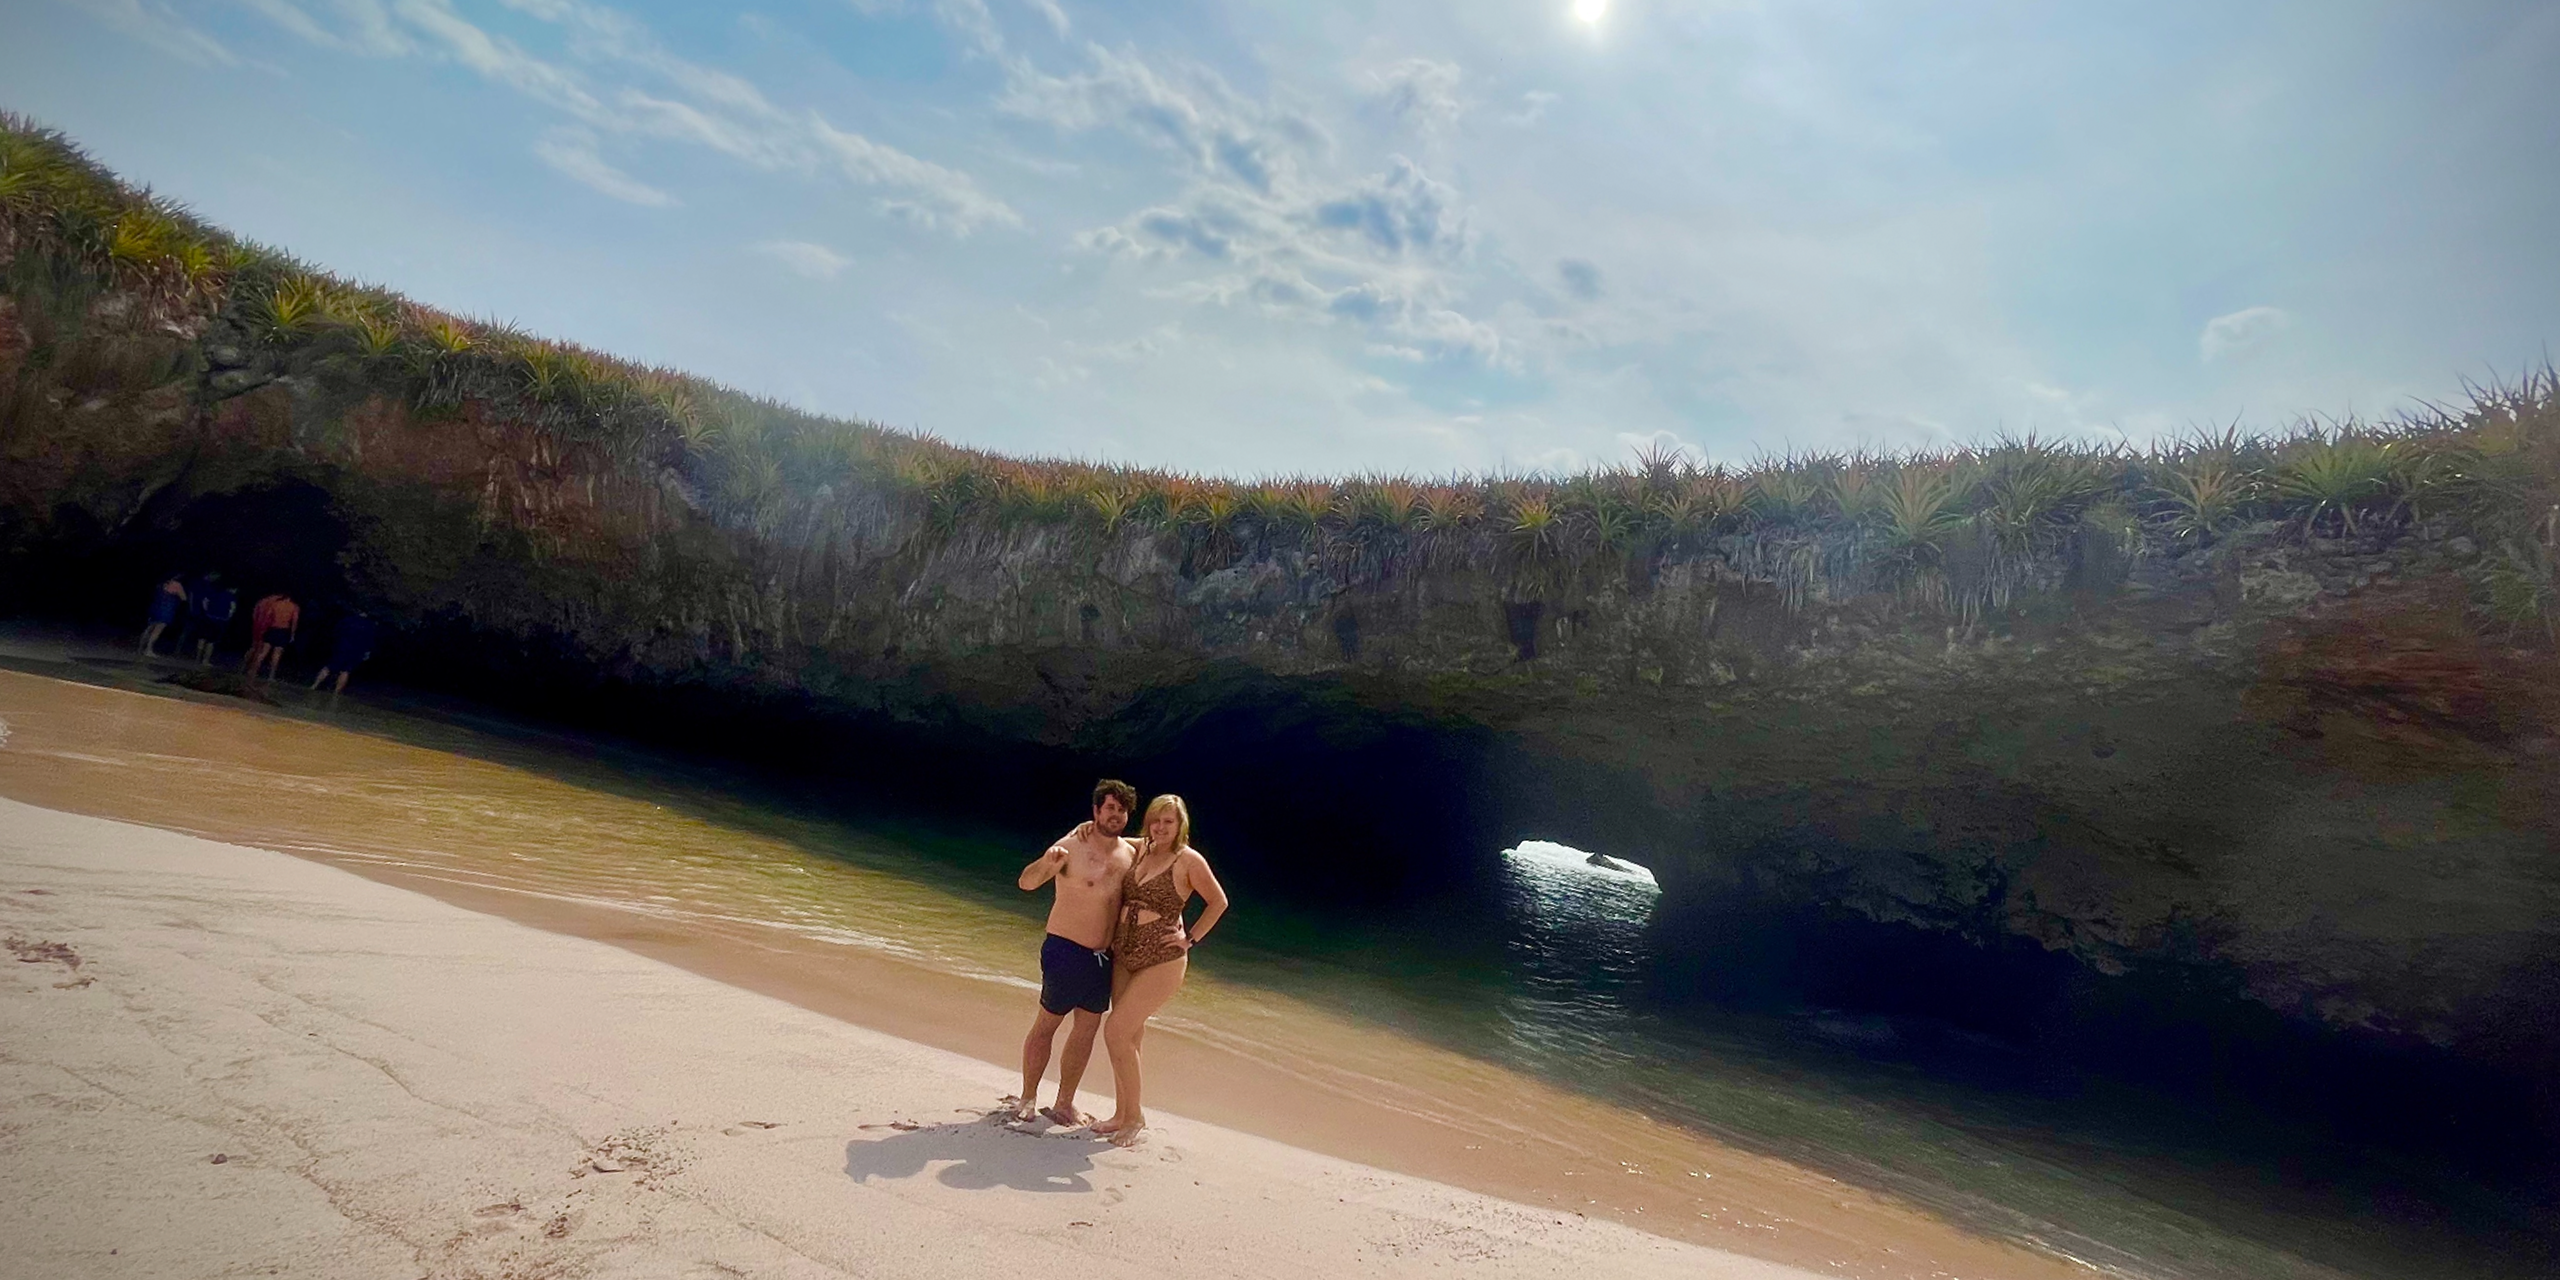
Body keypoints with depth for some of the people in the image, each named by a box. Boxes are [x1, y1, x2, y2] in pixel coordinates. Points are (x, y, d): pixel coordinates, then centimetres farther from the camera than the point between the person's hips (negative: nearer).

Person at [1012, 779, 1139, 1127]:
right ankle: (1027, 1098, 21)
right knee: (1046, 1025, 5)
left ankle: (1064, 1103, 24)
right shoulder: (1071, 847, -14)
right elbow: (1026, 882, -24)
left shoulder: (1130, 853, 3)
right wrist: (1046, 862, -45)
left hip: (1103, 957, 6)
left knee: (1087, 1030, 11)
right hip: (1066, 951, -6)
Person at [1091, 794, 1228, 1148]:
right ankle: (1122, 1114, 26)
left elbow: (1218, 902, -1)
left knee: (1116, 1032, -9)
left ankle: (1135, 1115, 7)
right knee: (1130, 1037, 13)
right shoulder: (1139, 850, 7)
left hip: (1161, 962, -6)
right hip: (1124, 955, 6)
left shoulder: (1189, 860, -9)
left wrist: (1190, 938, -6)